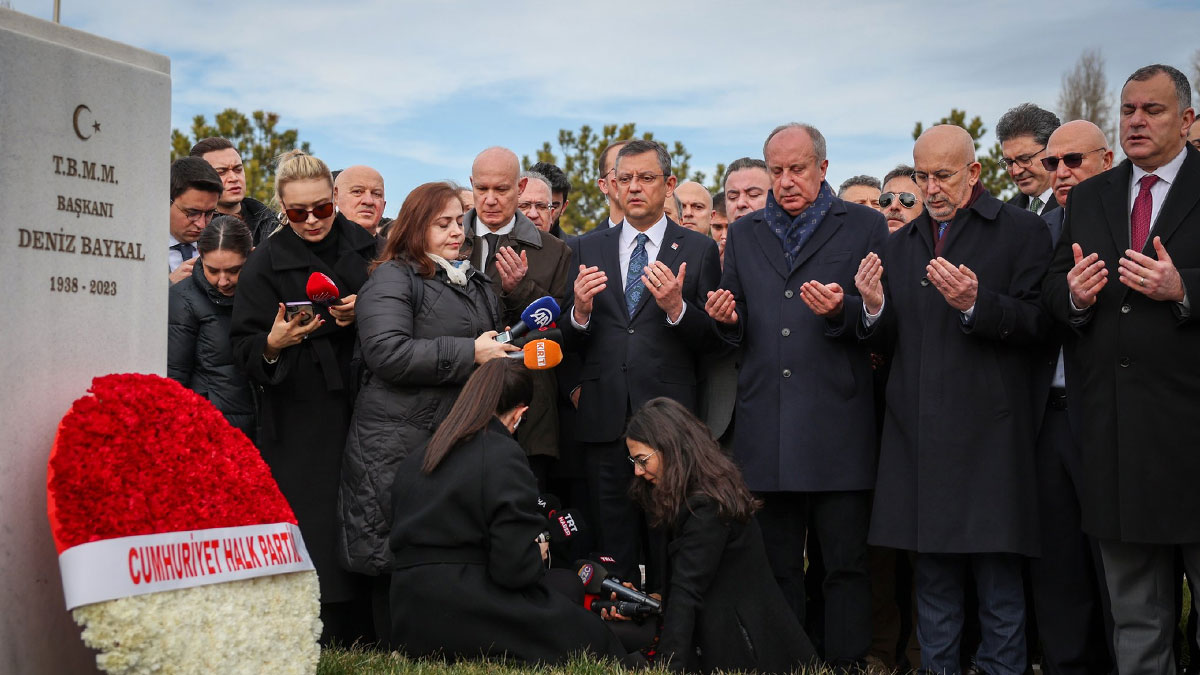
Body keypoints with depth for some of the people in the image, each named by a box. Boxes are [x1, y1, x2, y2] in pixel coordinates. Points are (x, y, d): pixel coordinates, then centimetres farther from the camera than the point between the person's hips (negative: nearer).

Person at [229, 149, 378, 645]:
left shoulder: (363, 247, 8)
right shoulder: (266, 263, 0)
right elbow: (244, 348, -3)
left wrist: (363, 313, -7)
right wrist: (272, 344, -25)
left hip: (361, 409, 3)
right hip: (301, 423, -3)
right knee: (312, 528, -6)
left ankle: (362, 631, 15)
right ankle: (320, 636, 5)